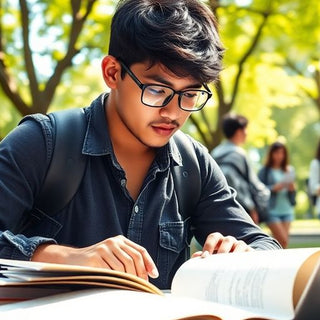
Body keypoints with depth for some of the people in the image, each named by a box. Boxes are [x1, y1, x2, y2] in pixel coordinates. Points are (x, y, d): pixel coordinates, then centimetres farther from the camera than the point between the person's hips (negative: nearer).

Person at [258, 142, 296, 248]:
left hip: (287, 210, 5)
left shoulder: (289, 170, 12)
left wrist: (292, 188, -6)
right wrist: (274, 188, -19)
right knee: (283, 241, -12)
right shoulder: (265, 171, -3)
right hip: (272, 211, -5)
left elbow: (292, 195, 16)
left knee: (284, 242, 3)